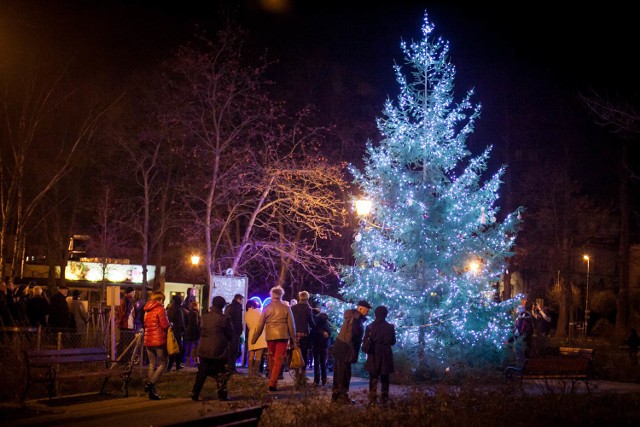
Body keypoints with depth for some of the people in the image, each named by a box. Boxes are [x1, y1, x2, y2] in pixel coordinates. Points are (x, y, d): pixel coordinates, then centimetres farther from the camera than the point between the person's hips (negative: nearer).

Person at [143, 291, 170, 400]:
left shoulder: (147, 310, 13)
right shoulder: (160, 309, -10)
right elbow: (165, 325, -15)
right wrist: (170, 326, 5)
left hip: (148, 341, 7)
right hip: (159, 340, -7)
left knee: (152, 365, 11)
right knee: (162, 363, 2)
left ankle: (152, 392, 10)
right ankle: (150, 384, -14)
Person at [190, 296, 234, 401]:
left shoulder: (205, 317, 2)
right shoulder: (224, 318, -12)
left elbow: (202, 330, 12)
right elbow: (231, 334, -4)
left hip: (204, 350, 4)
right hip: (219, 351, -4)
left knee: (202, 373, 10)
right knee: (221, 374, 6)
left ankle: (195, 394, 8)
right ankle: (222, 395, 8)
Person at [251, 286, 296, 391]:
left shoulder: (267, 308, 2)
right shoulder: (286, 308, 1)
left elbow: (260, 325, 2)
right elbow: (291, 325, 1)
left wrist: (254, 339, 9)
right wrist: (294, 339, 9)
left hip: (270, 336, 1)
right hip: (283, 336, -1)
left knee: (272, 359, 16)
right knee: (279, 360, -1)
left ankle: (272, 381, 24)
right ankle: (273, 383, -9)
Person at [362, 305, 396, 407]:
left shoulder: (370, 327, -9)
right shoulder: (390, 327, -3)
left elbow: (366, 343, -8)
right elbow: (393, 342, 9)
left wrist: (365, 349, 10)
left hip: (374, 356, -1)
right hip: (386, 356, 1)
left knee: (373, 379, 6)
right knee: (385, 379, 11)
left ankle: (373, 400, 0)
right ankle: (384, 400, 8)